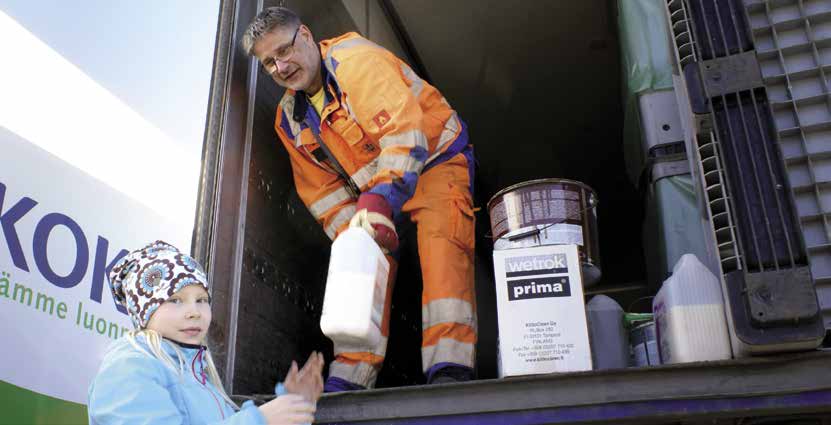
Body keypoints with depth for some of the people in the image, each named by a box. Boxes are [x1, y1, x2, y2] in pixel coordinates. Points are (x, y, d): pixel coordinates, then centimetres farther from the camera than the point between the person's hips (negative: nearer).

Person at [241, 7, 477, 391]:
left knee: (441, 244, -28)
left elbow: (405, 129, -32)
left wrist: (381, 199, -40)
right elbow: (322, 190, 3)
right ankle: (349, 380, -3)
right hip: (375, 190, 7)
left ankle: (449, 369, -32)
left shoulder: (357, 61, -20)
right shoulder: (290, 119, 5)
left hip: (435, 161, -7)